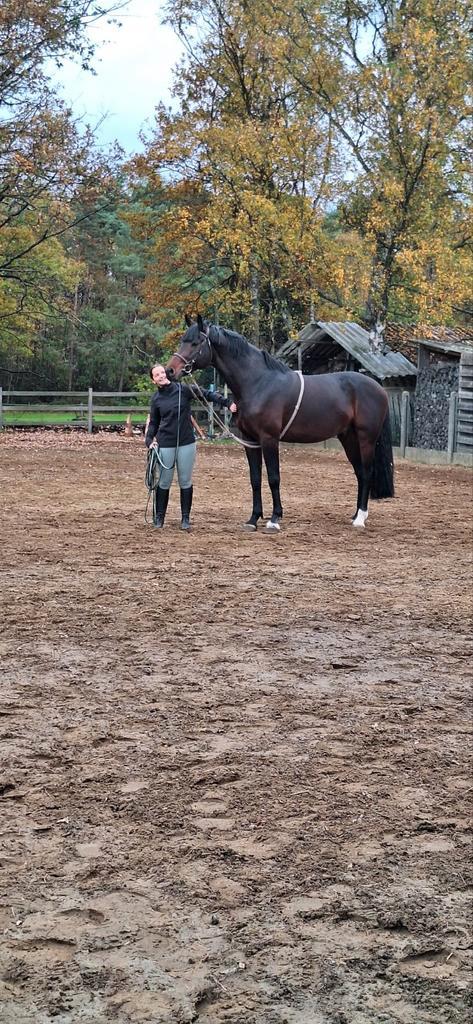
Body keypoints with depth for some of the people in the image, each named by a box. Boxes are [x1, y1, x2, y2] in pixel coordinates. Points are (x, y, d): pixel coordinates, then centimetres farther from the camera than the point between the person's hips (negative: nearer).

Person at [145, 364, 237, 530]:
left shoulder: (183, 390, -5)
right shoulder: (156, 398, 2)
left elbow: (207, 394, -4)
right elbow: (153, 422, 10)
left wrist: (228, 403, -14)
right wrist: (149, 440, -6)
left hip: (186, 443, -1)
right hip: (165, 444, 1)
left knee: (186, 482, 6)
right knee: (164, 482, 6)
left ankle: (185, 518, 15)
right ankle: (159, 517, 18)